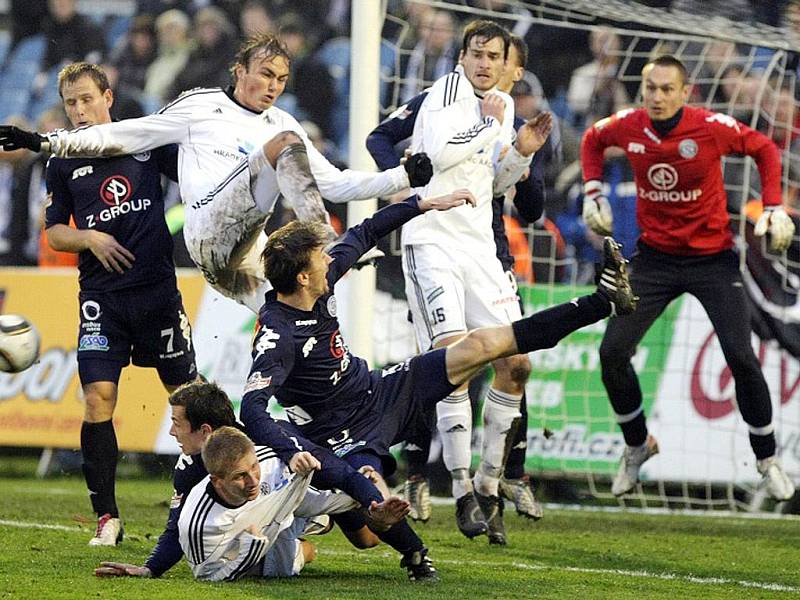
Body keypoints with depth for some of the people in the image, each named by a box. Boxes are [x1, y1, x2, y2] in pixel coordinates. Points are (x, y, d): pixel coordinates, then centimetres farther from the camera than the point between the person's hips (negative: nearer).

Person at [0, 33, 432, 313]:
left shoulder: (281, 124, 26)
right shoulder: (200, 108, 14)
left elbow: (335, 183, 22)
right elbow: (123, 137, 14)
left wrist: (404, 177, 11)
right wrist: (45, 142, 7)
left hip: (243, 252, 5)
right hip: (209, 230, -5)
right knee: (285, 142, -20)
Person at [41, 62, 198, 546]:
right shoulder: (63, 164, 7)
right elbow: (53, 233, 13)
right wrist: (89, 238, -6)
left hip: (157, 288, -1)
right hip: (101, 296, 1)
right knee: (98, 402, -9)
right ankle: (107, 517, -2)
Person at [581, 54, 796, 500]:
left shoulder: (712, 128, -18)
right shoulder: (628, 127, -9)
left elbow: (764, 149, -1)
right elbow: (593, 140, 14)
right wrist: (593, 192, 2)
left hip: (712, 258, -3)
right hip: (656, 258, 3)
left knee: (742, 359, -11)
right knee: (612, 353, -7)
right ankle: (638, 446, 17)